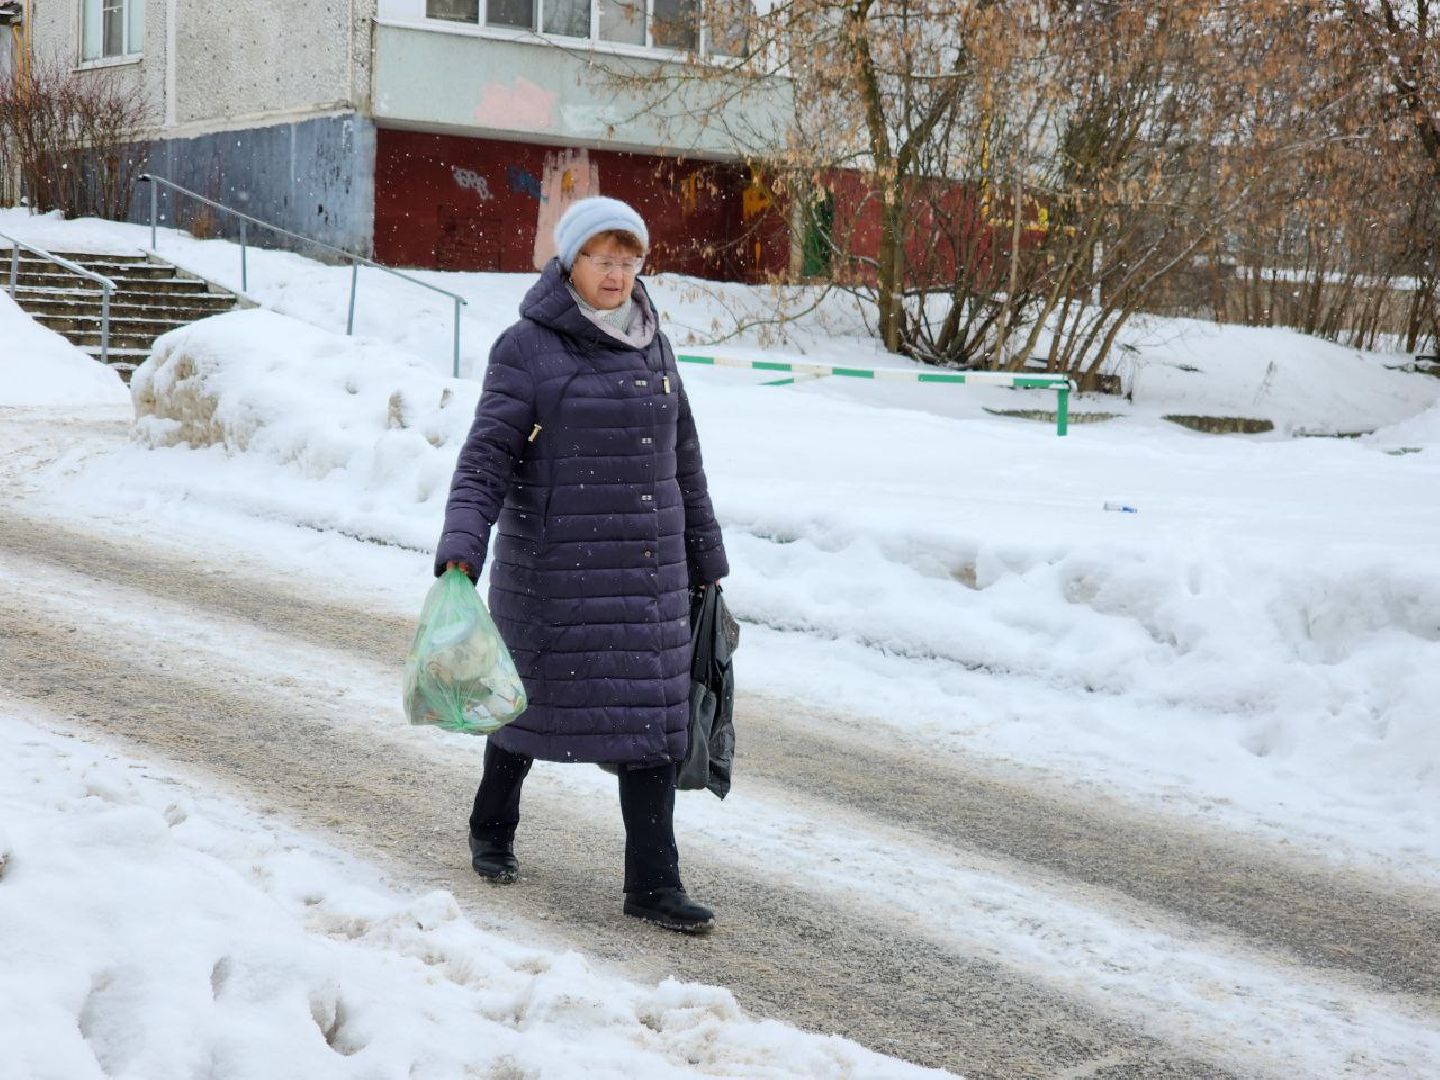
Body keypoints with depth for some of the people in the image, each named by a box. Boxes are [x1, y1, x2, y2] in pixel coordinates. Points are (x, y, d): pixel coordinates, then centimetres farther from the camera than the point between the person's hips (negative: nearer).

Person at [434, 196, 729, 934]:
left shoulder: (652, 346, 9)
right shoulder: (526, 348, -6)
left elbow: (682, 460, 15)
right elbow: (486, 460, -12)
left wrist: (704, 562, 18)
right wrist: (461, 555, -26)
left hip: (647, 569, 4)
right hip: (554, 568, -4)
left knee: (653, 717, -1)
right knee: (536, 699, 11)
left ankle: (653, 883, 5)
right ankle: (492, 830, 38)